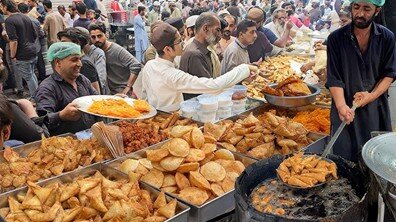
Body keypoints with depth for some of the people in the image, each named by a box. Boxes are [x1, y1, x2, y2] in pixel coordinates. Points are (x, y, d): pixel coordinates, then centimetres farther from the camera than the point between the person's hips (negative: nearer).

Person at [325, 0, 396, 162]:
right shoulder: (336, 38, -5)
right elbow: (334, 78, -9)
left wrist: (372, 96, -13)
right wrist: (341, 105, -24)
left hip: (376, 108, 2)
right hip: (347, 108, -2)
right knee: (344, 159, 2)